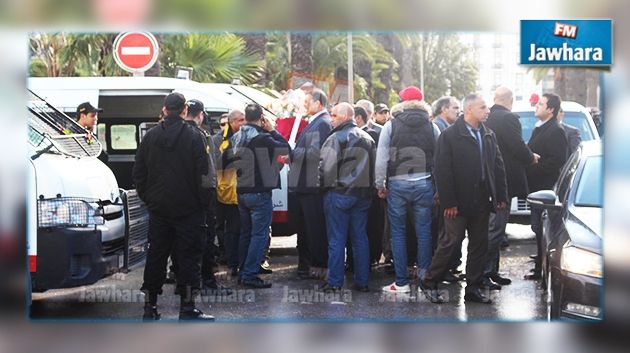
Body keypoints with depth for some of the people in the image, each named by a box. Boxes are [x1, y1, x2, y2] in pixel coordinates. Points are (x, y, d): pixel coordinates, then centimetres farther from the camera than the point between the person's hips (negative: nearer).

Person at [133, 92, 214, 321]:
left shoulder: (150, 137, 5)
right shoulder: (193, 137, -9)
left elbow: (138, 173, 8)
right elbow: (202, 175, -10)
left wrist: (147, 198, 16)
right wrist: (204, 202, -1)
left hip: (158, 208, 4)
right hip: (188, 208, -4)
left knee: (156, 255, 10)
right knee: (188, 256, 0)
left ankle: (150, 306, 14)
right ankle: (187, 308, -1)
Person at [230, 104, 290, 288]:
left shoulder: (236, 137, 5)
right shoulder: (262, 138, -18)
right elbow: (286, 148, -11)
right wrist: (272, 130, -2)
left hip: (241, 191, 8)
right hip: (259, 192, -8)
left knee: (245, 233, 16)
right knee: (259, 235, -3)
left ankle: (242, 272, 20)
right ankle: (250, 275, -5)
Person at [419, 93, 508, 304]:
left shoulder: (488, 136, 10)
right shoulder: (450, 135, -9)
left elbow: (498, 166, 11)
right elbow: (442, 171, -13)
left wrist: (501, 196, 4)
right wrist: (448, 202, -17)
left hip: (482, 201, 6)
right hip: (459, 203, -6)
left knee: (479, 245, 9)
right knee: (450, 242, -1)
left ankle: (473, 288, 18)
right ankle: (429, 283, 12)